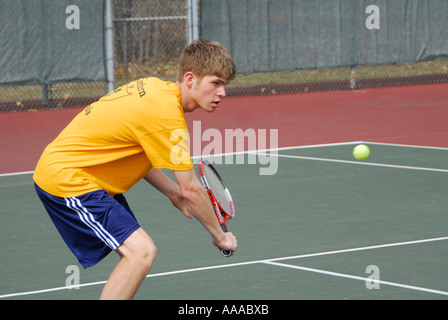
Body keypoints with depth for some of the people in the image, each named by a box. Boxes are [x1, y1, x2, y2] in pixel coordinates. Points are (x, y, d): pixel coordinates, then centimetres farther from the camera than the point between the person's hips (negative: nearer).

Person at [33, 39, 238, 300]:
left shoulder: (154, 87, 5)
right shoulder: (167, 115, -22)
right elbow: (191, 189, -16)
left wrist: (174, 194, 16)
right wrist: (220, 236, -4)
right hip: (67, 179, -10)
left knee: (137, 252, 15)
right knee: (142, 251, -19)